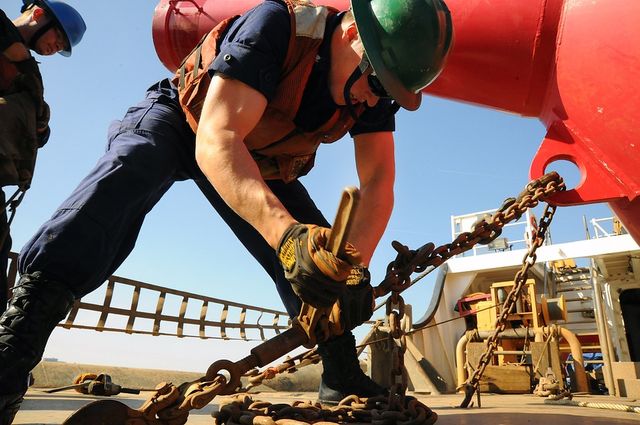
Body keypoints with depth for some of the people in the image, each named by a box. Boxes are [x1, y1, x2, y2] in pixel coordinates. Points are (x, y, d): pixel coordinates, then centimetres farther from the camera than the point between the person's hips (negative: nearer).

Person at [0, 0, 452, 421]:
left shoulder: (375, 90, -17)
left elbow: (379, 184, -23)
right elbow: (215, 141, -45)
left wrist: (355, 264, -42)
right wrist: (286, 233, -60)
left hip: (260, 159, 4)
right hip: (180, 118, -4)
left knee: (318, 254, -7)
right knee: (128, 170, -37)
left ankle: (342, 380, 7)